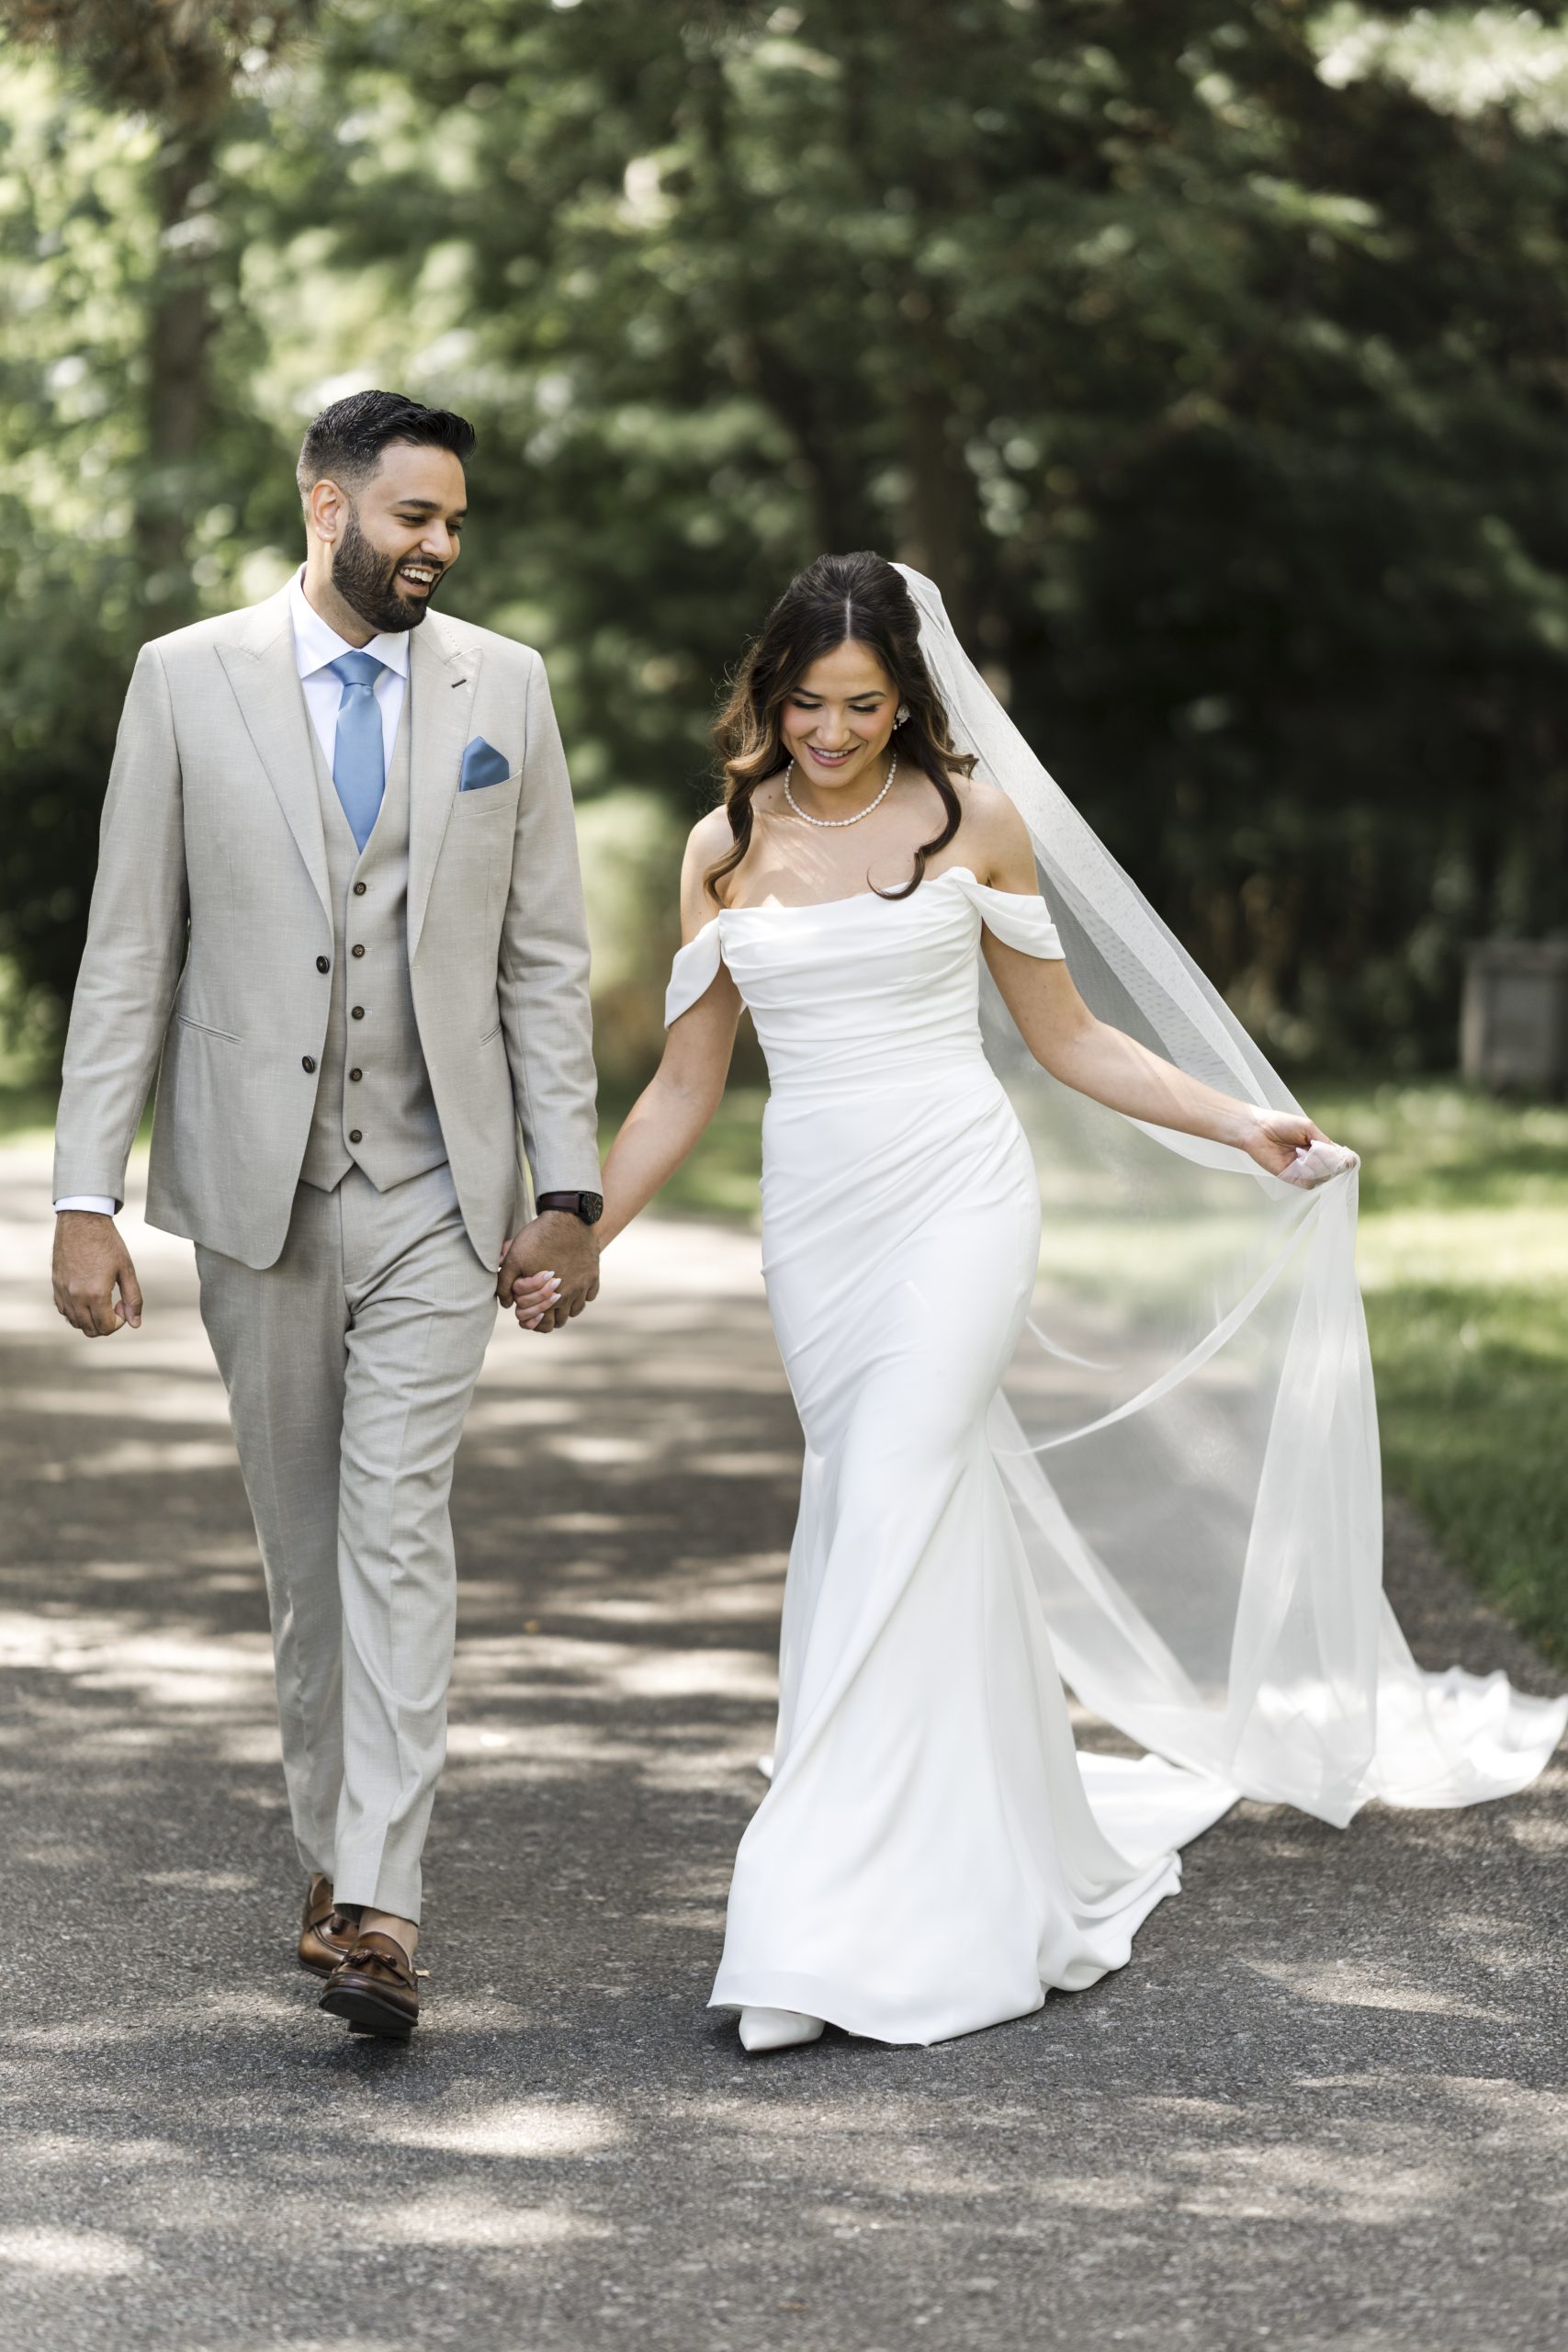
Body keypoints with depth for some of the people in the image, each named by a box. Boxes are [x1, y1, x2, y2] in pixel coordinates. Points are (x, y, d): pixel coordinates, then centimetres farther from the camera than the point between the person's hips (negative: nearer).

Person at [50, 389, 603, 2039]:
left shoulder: (503, 687, 4)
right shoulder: (187, 681, -1)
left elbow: (544, 958, 6)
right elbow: (129, 954, -1)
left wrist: (568, 1190, 1)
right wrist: (84, 1197, -6)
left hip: (435, 1194, 0)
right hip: (254, 1191, 0)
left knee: (398, 1532, -11)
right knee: (303, 1546, 10)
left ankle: (377, 1908, -15)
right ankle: (332, 1851, 25)